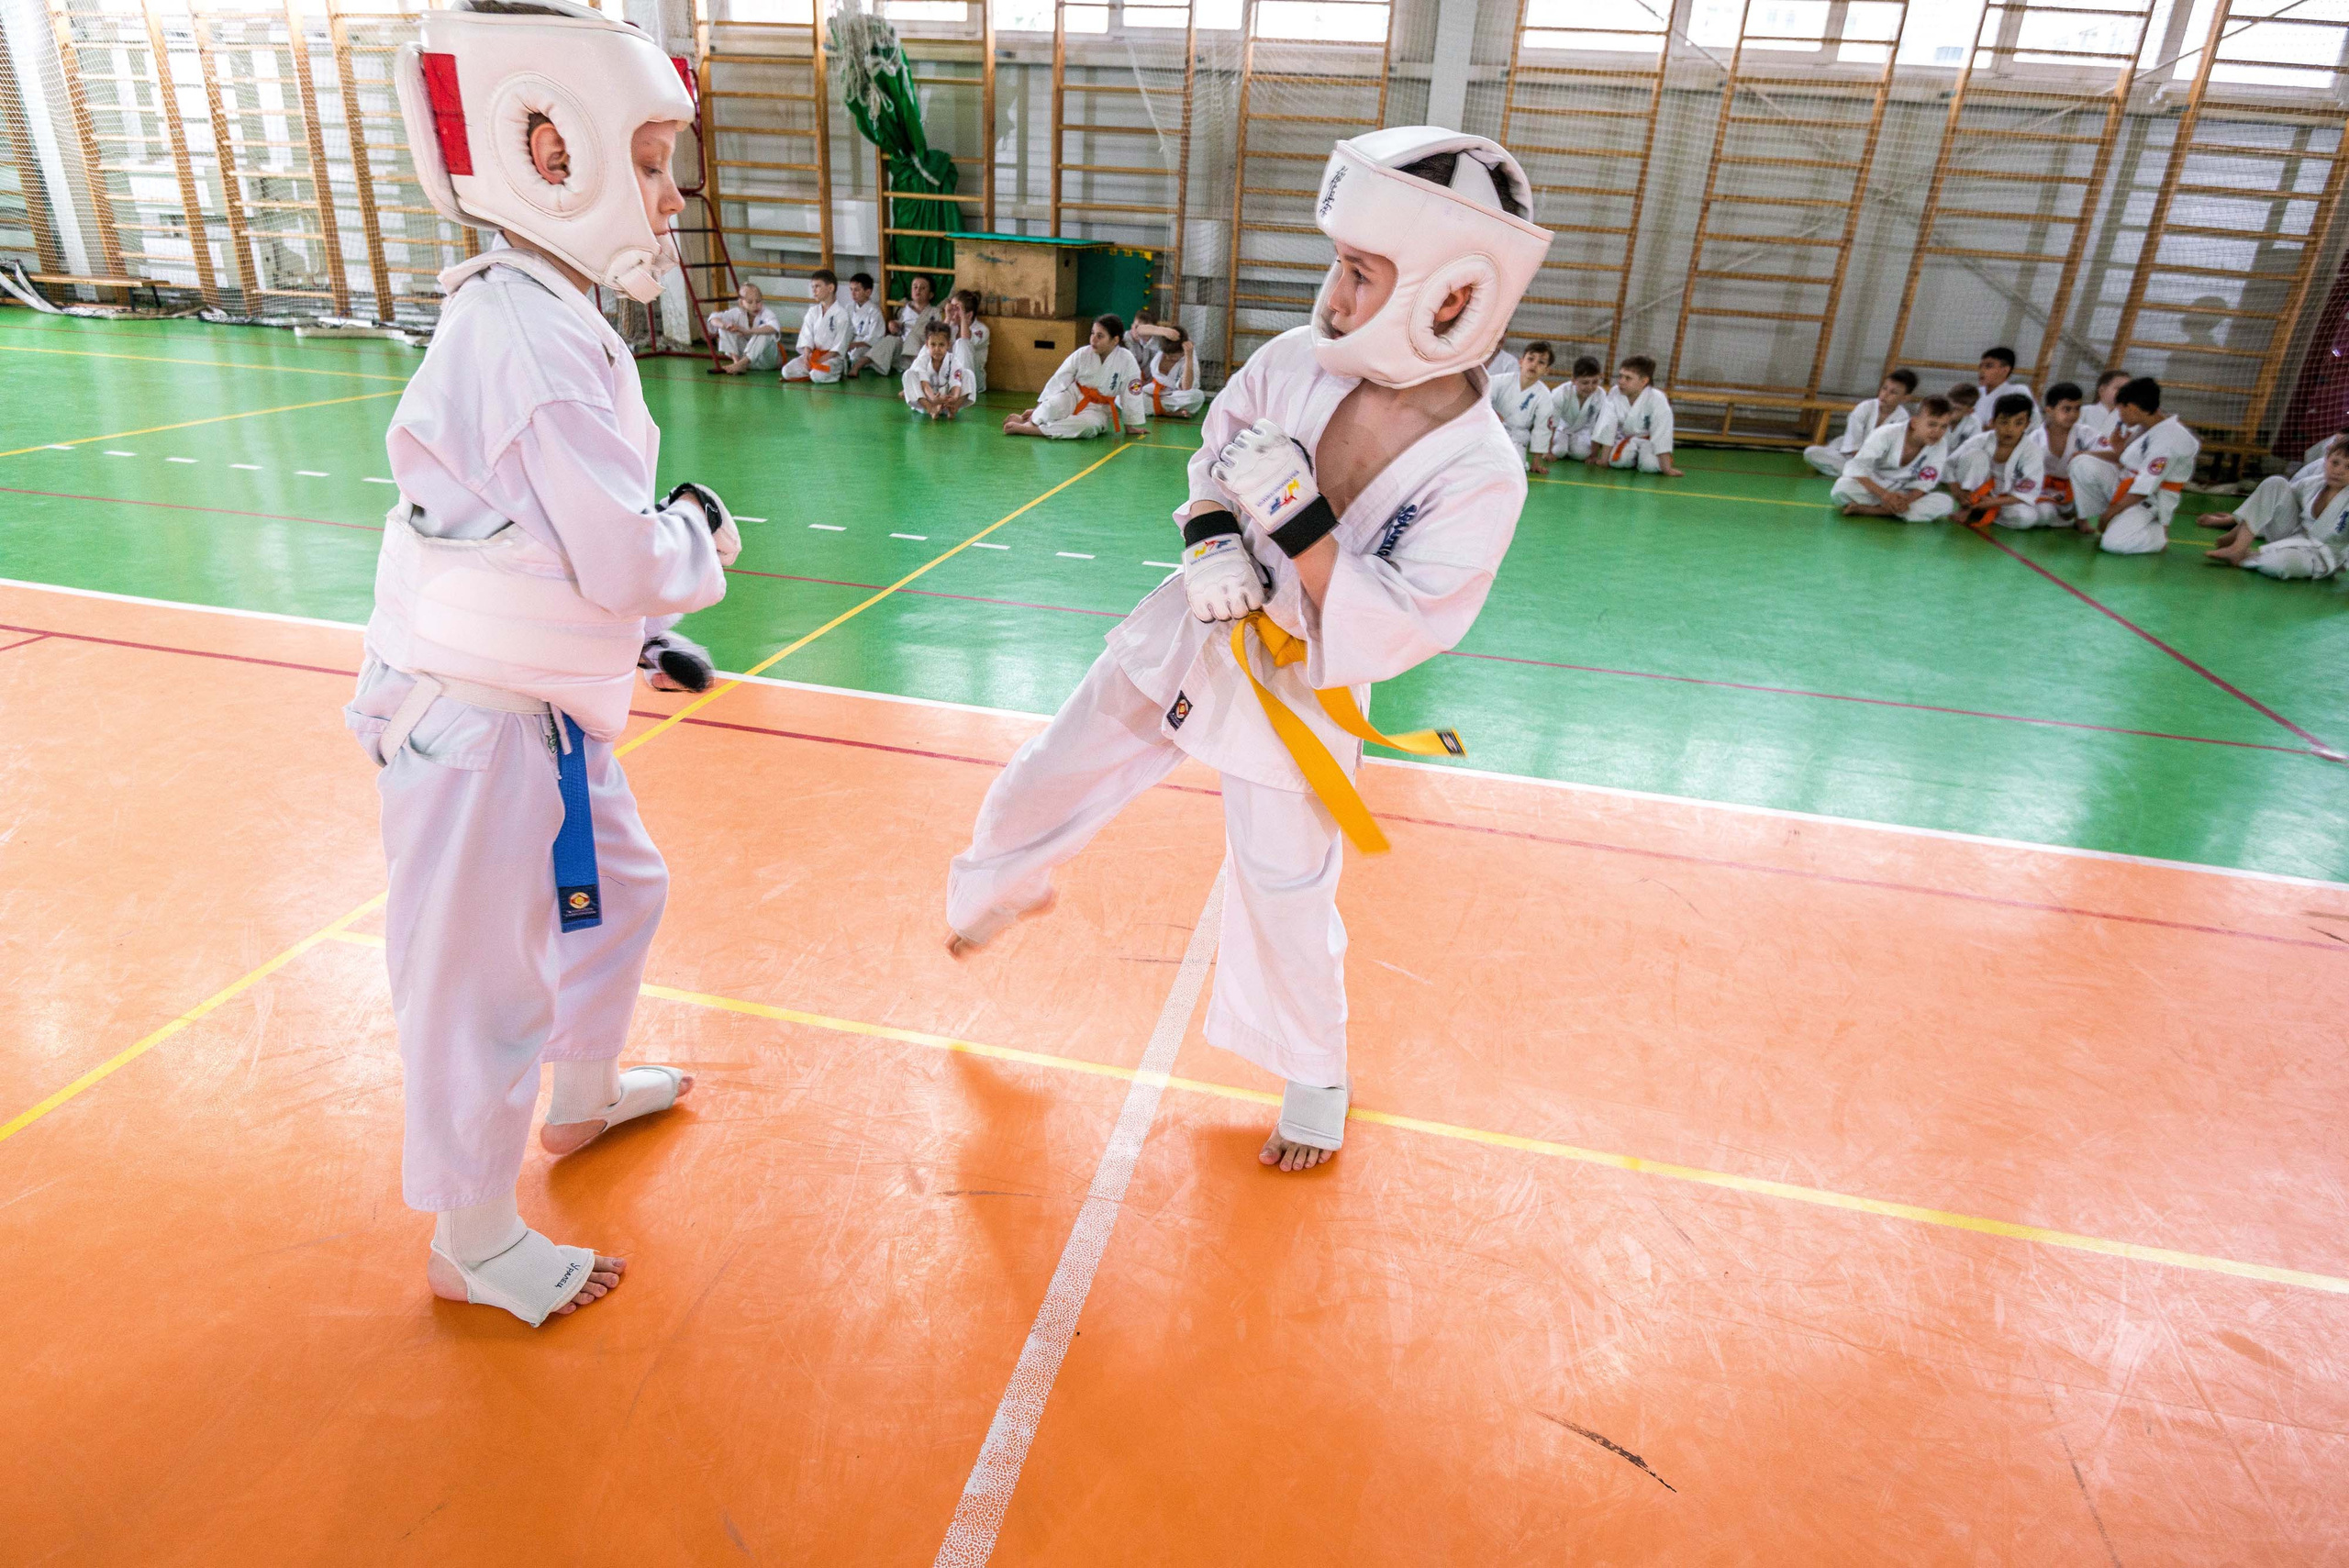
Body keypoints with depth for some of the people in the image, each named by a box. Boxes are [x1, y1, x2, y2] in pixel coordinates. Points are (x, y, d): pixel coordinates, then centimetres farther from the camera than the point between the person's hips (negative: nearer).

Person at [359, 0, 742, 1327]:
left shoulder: (544, 321, 9)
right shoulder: (534, 339, -23)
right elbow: (629, 558, -26)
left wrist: (642, 634, 13)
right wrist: (706, 532, -6)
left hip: (549, 710, 10)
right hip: (482, 730, -10)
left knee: (621, 897, 27)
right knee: (486, 993, 6)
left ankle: (583, 1098, 52)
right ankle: (474, 1247, 29)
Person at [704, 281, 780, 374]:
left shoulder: (766, 313, -18)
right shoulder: (738, 313, -5)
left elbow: (774, 327, -42)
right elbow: (714, 318, -9)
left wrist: (748, 331, -48)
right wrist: (724, 325, -33)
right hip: (744, 354, 4)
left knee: (765, 331, -34)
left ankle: (742, 363, -34)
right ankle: (736, 360, -19)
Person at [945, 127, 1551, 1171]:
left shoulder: (1480, 475, -25)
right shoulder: (1299, 366, -14)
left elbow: (1391, 633, -26)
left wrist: (1294, 515, -34)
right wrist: (1211, 535, -14)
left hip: (1294, 699, -4)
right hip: (1187, 642, 4)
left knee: (1286, 906, 9)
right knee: (1041, 789, 14)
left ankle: (1315, 1080, 39)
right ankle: (1005, 891, 51)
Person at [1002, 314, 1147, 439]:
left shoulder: (1127, 361, -17)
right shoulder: (1082, 354, -12)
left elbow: (1131, 395, -9)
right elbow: (1058, 381, -8)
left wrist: (1130, 425, -2)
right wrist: (1038, 408, -8)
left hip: (1098, 409, 0)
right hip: (1074, 397, 0)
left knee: (1089, 426, -37)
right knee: (1054, 406, -36)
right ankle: (1033, 418, -3)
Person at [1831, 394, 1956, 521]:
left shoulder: (1940, 445, -11)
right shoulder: (1887, 434, -20)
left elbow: (1925, 483, -7)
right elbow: (1856, 468, -26)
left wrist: (1907, 500, -29)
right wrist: (1884, 495, -38)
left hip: (1903, 494, 5)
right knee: (1843, 487, -37)